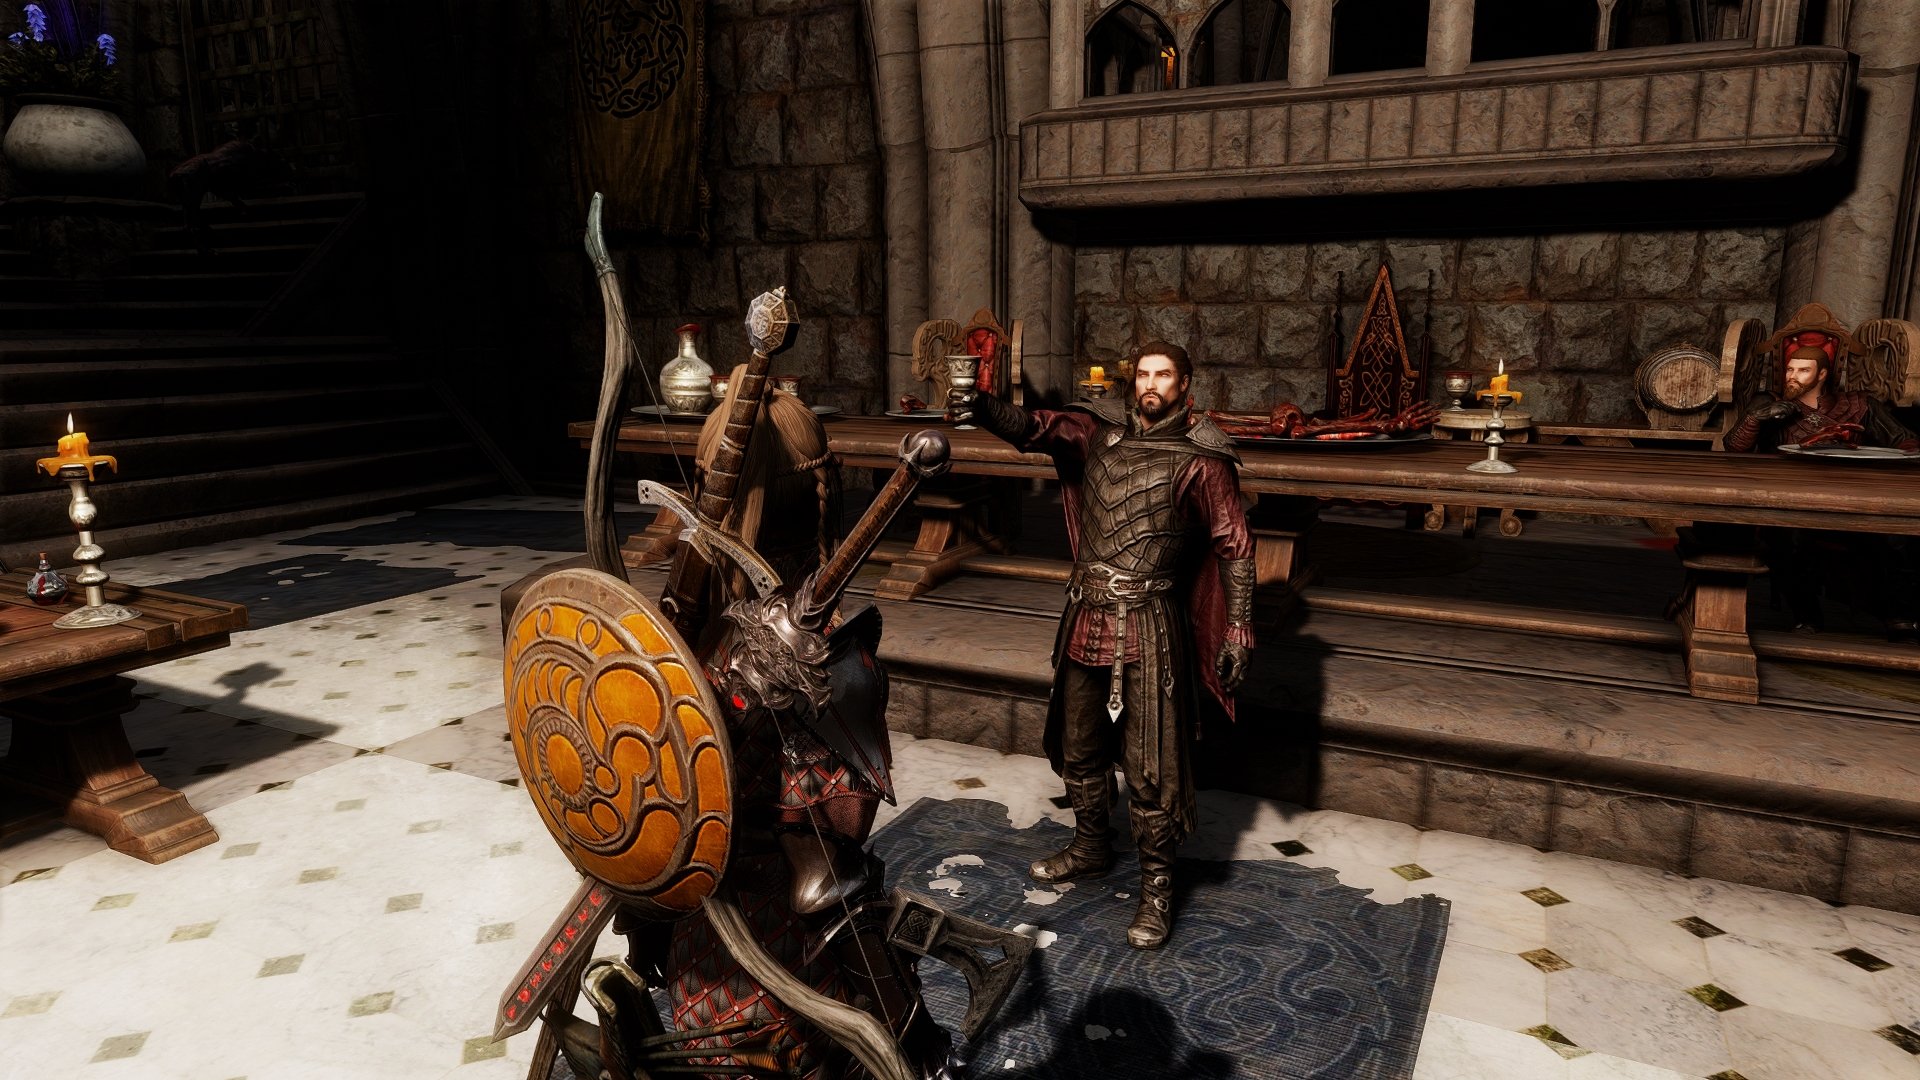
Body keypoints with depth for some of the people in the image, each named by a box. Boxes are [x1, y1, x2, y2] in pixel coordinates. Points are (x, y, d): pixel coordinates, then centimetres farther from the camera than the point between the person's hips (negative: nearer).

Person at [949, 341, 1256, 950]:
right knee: (1078, 747, 19)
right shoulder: (1099, 431, 6)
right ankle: (1089, 849, 40)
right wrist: (983, 409, -31)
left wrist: (1237, 632, -9)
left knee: (1149, 763, 2)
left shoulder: (1202, 458, -5)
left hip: (1148, 626, -5)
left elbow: (1234, 548, -4)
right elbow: (1036, 428, -10)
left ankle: (1157, 886, 20)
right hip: (1086, 617, 5)